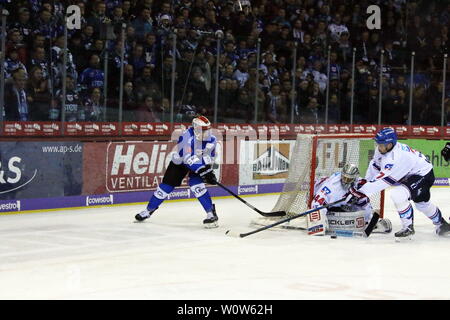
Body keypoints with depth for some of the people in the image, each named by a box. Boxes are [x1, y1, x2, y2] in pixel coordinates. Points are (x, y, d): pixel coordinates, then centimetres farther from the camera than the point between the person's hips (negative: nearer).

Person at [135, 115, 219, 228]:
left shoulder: (211, 140, -20)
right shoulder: (187, 137, -36)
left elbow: (210, 157, -3)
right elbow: (188, 159, -41)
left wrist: (209, 170, -17)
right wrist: (203, 171, -49)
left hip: (200, 163, 1)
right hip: (180, 161, -1)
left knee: (196, 184, -24)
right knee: (166, 185, 1)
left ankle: (211, 213, -21)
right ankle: (149, 210, 21)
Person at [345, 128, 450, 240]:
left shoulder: (395, 157, -36)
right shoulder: (382, 149, -11)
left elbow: (382, 179, -36)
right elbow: (374, 166, 6)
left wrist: (361, 192, -35)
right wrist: (364, 182, 3)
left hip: (423, 175, -10)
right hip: (409, 175, 10)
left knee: (398, 195, -27)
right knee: (422, 203, 26)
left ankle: (408, 228, -11)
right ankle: (440, 224, 50)